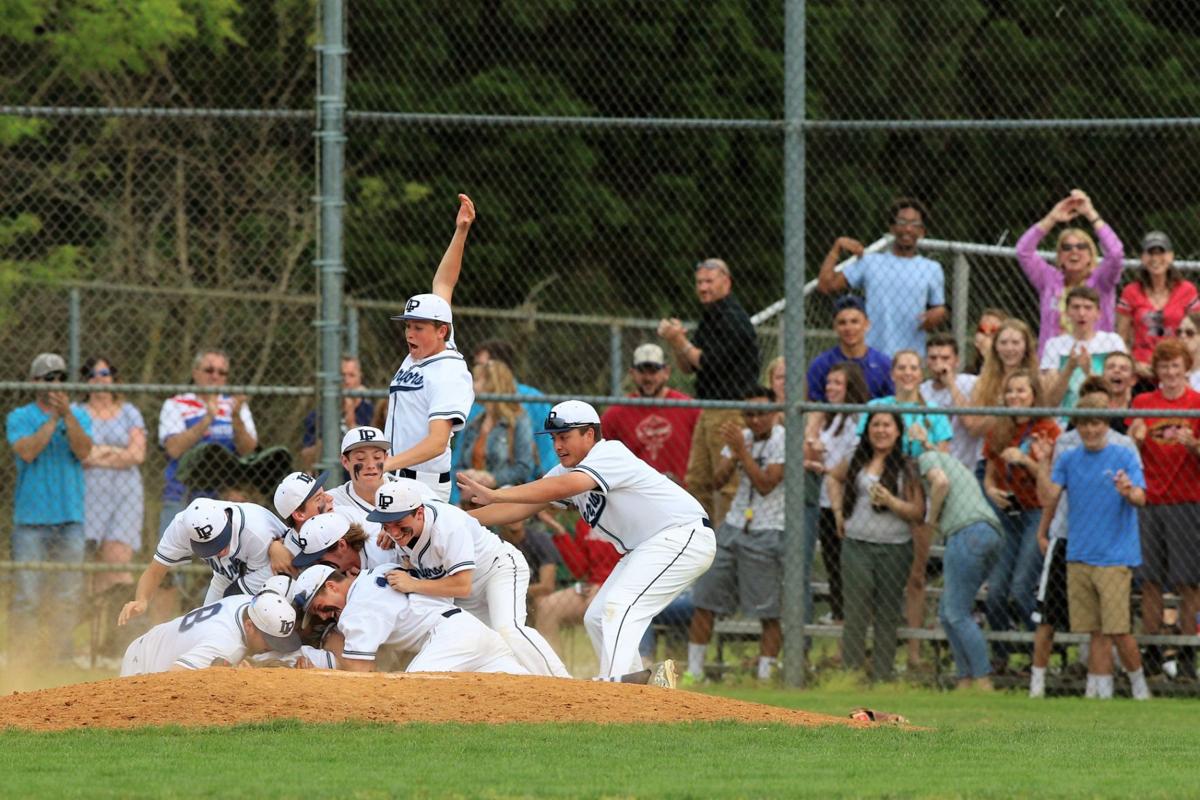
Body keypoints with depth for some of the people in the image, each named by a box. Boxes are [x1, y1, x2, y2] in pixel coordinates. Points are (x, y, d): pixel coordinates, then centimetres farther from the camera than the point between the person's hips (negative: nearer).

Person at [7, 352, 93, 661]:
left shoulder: (79, 416, 11)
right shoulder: (19, 418, 6)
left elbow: (83, 451, -5)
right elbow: (27, 451, -11)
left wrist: (67, 414, -15)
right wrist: (53, 418, -12)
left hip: (70, 519, 2)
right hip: (31, 519, -2)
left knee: (68, 595, 2)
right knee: (27, 593, -7)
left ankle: (63, 654, 8)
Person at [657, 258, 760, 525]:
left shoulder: (733, 319, -12)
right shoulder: (710, 317, 18)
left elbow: (711, 364, -18)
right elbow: (688, 368, 18)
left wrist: (681, 342, -8)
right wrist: (676, 341, 1)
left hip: (731, 412, -10)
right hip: (709, 410, 10)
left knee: (728, 484, -10)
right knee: (697, 481, 9)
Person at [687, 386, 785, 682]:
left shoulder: (782, 440, -9)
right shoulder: (741, 437, 11)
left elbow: (766, 484, -16)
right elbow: (718, 476, 4)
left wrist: (742, 451, -18)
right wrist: (734, 452, -13)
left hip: (766, 534, -6)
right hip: (732, 527, 6)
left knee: (768, 611, -5)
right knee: (704, 599, 5)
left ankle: (764, 676, 1)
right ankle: (694, 671, 13)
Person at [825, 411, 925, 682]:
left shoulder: (907, 467, -1)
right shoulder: (856, 461, 7)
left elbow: (918, 512, -5)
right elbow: (834, 478, 28)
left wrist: (891, 502, -20)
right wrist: (838, 511, 16)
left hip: (894, 549, -2)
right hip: (856, 545, 2)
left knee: (888, 617, 4)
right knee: (856, 613, -2)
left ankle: (882, 677, 10)